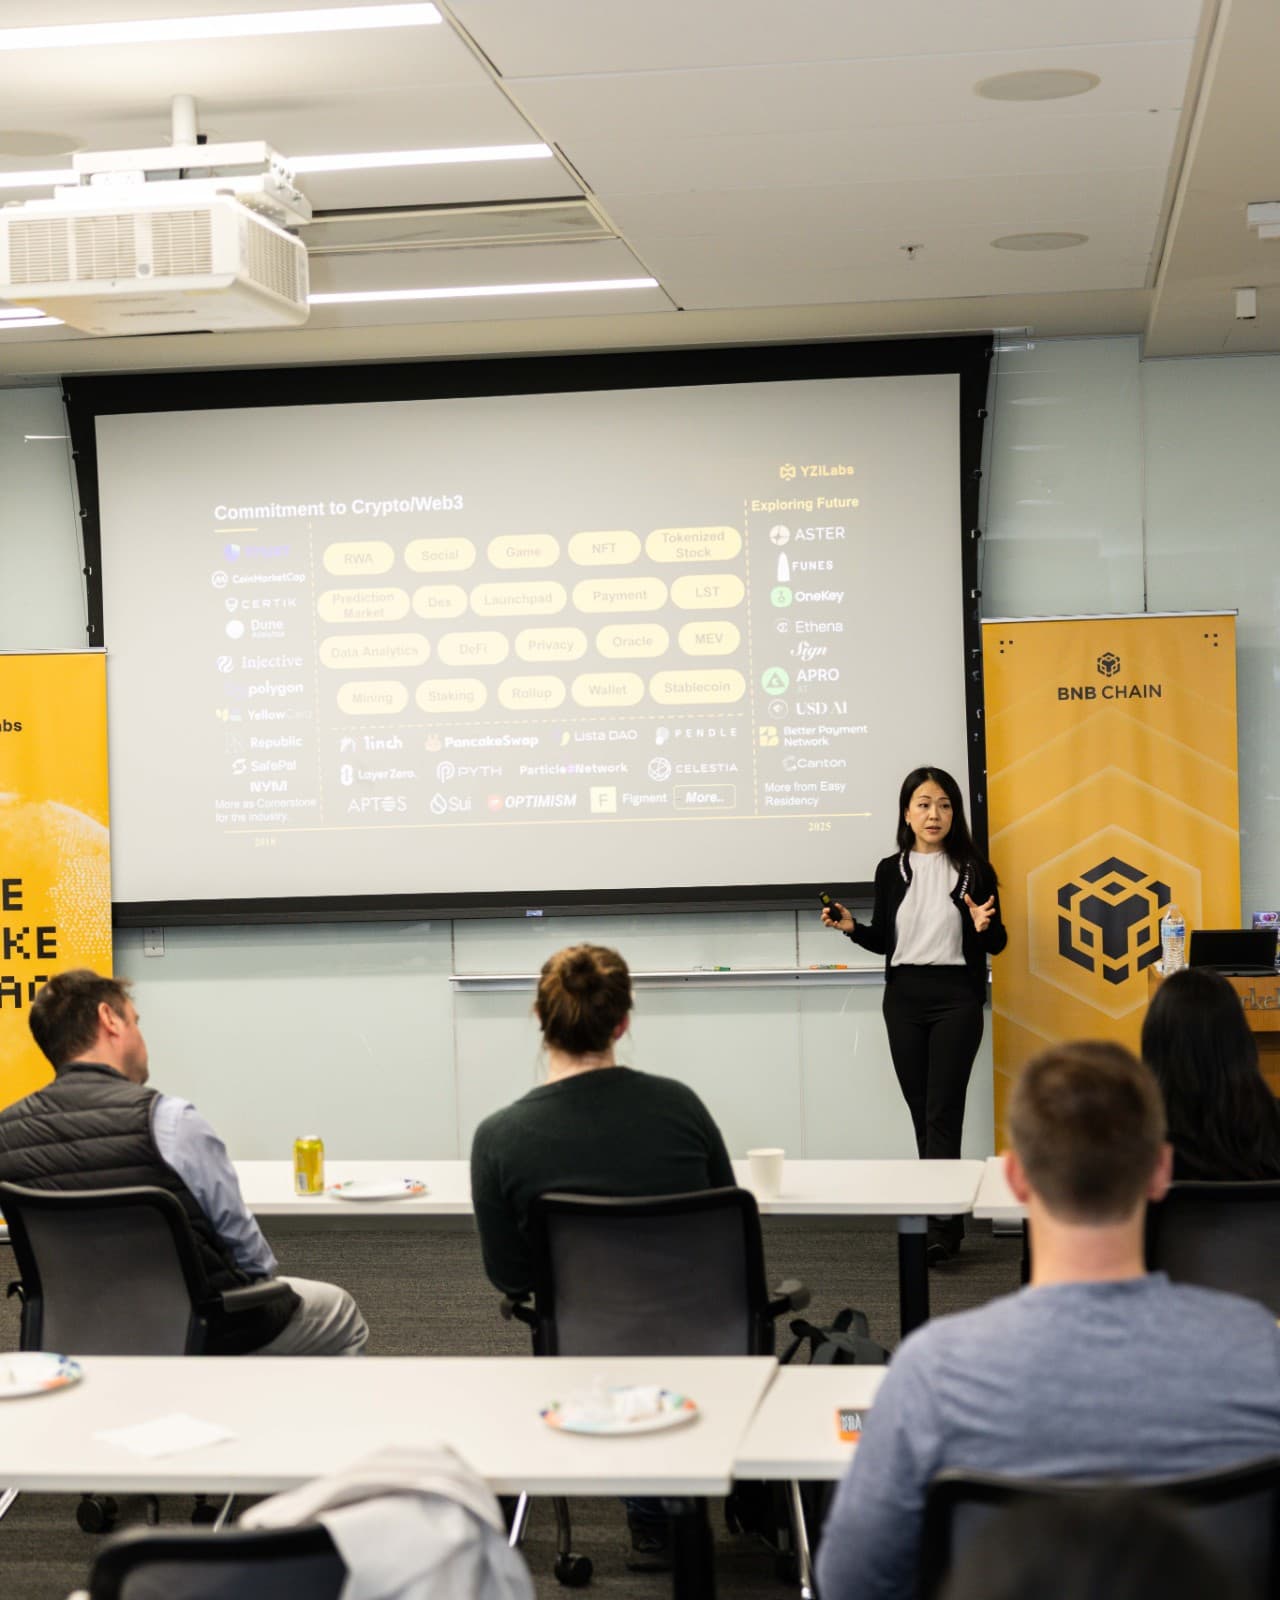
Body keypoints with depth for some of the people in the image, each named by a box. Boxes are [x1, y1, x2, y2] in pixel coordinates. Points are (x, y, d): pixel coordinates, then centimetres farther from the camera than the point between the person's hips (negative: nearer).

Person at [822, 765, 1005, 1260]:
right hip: (903, 998, 4)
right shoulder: (892, 871, 8)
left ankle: (941, 1228, -16)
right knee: (921, 1113, 6)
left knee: (942, 1112, -12)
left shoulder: (973, 870, 0)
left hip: (956, 999, -4)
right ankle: (948, 1221, 14)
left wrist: (984, 927, -18)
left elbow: (996, 944, 4)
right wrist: (851, 927, -3)